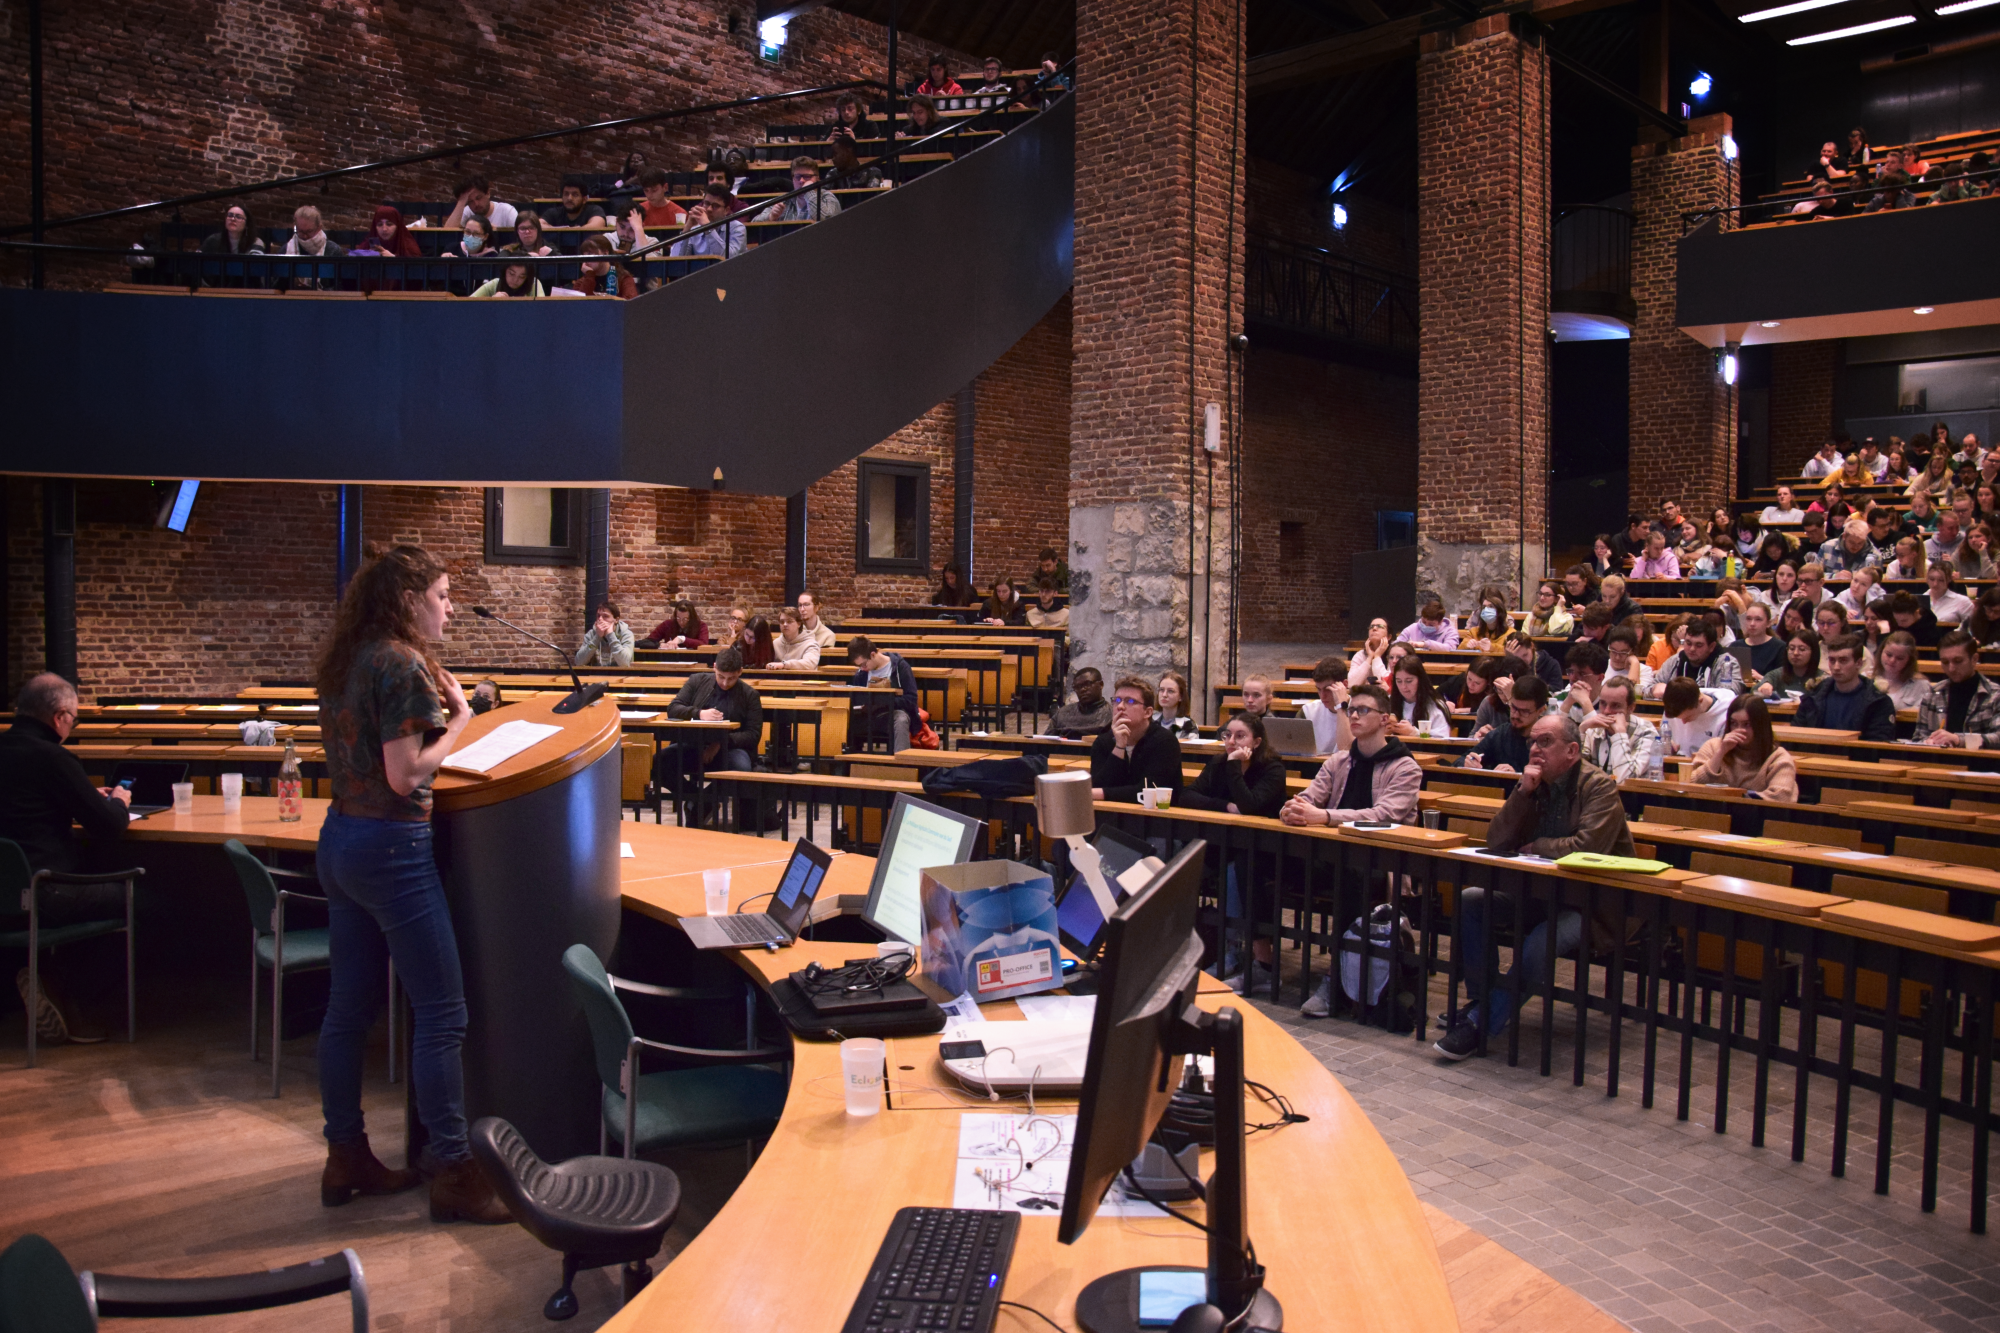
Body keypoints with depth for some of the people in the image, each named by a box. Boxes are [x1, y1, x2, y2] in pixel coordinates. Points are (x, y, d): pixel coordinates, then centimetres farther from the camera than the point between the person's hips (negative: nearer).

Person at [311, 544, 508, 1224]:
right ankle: (454, 1173, 2)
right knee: (441, 1014, -3)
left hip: (341, 838, 10)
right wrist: (458, 722, -7)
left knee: (348, 1008, 15)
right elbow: (406, 775, -19)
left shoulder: (343, 662, 12)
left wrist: (435, 709, 13)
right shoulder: (403, 665, -15)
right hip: (393, 848, -10)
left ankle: (346, 1156, 25)